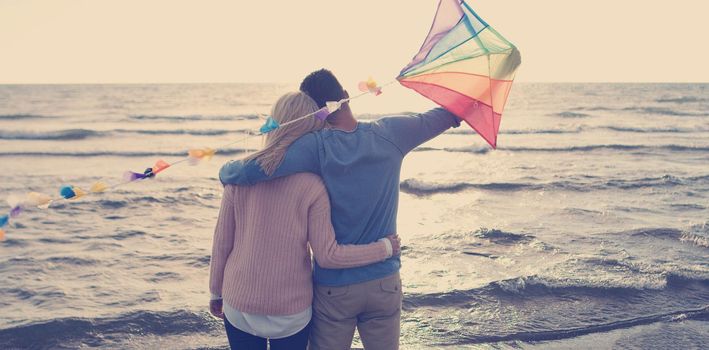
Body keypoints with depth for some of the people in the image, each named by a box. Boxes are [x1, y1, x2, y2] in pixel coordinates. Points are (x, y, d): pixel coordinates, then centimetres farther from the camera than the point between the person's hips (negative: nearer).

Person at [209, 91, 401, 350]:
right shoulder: (311, 186, -15)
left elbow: (222, 240, -1)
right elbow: (328, 255, -13)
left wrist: (216, 291, 13)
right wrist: (384, 248, -1)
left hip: (238, 304, 2)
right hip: (291, 310, -2)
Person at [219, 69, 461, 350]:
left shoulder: (315, 147, -17)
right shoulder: (390, 134, -8)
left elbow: (246, 173, -25)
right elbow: (444, 117, 8)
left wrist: (226, 169, -3)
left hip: (333, 288, -2)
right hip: (384, 283, 3)